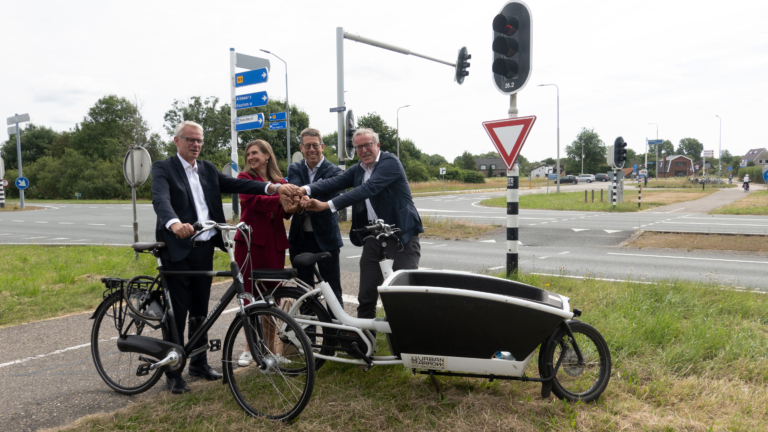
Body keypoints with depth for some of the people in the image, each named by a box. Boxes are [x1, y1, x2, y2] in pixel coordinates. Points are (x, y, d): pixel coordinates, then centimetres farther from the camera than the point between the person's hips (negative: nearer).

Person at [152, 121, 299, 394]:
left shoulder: (207, 169, 15)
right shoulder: (163, 169, -4)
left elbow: (235, 185, 4)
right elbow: (161, 200, -23)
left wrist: (274, 187, -10)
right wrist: (175, 224, -44)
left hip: (204, 248, 6)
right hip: (178, 250, -5)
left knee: (200, 310, 15)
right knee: (177, 312, -1)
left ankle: (199, 363, 28)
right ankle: (173, 371, 12)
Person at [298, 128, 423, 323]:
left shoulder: (390, 162, -10)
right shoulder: (357, 170, 13)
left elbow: (368, 189, -23)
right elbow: (335, 182, -2)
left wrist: (327, 205, -27)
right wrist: (306, 189, -22)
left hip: (402, 235, -6)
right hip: (373, 238, 6)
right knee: (366, 296, 8)